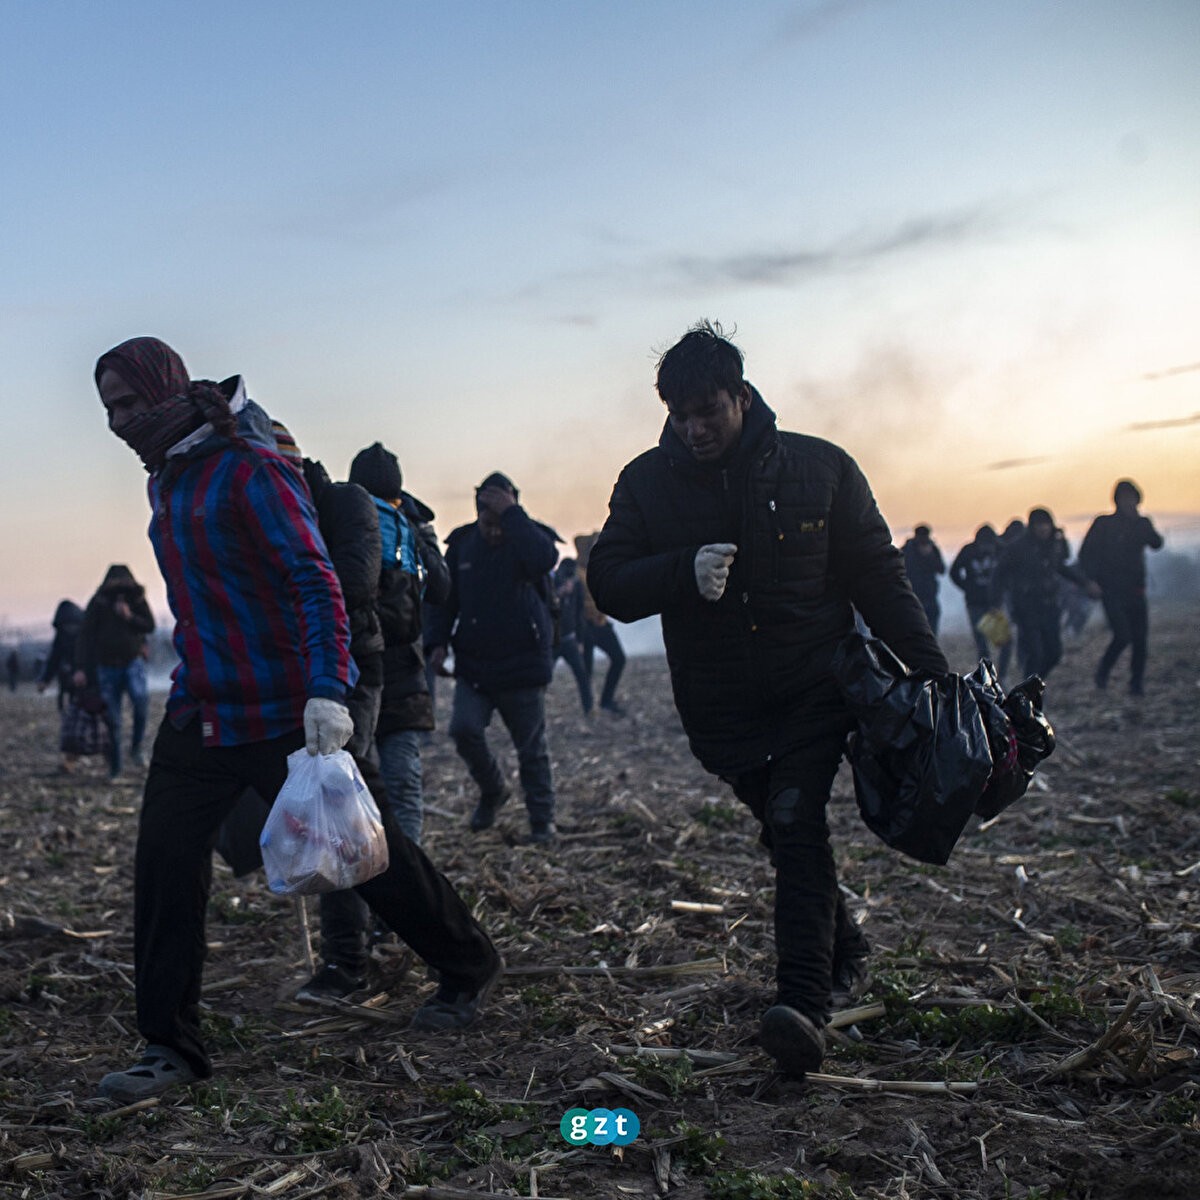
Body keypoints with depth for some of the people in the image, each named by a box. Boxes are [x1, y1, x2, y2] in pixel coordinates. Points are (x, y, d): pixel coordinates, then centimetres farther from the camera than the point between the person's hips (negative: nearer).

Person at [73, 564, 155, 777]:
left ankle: (136, 746, -9)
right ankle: (114, 767, 12)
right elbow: (85, 636, -4)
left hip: (133, 661, 0)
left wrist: (130, 617, -15)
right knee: (112, 719, 1)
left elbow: (150, 626, 3)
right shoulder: (98, 603, -3)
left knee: (141, 698, -28)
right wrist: (81, 668, -10)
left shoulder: (137, 599, 3)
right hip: (107, 665, 0)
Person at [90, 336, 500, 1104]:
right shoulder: (168, 478, 12)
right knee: (165, 861, 0)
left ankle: (470, 969, 25)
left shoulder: (249, 471, -16)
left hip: (284, 714, -8)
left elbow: (316, 583, -24)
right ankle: (171, 1046, 11)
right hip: (200, 713, 8)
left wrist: (328, 688, -35)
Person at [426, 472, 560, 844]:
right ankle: (491, 791, 14)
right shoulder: (462, 544, 5)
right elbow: (444, 599, 12)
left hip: (523, 664, -3)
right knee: (464, 728, -14)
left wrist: (511, 513, -25)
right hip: (473, 663, 3)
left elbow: (544, 559, -30)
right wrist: (437, 642, -2)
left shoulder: (530, 537, -4)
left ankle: (542, 820, 20)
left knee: (531, 748, 4)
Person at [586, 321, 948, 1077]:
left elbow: (879, 579, 0)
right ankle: (846, 958, 33)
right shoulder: (648, 483, -3)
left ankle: (805, 1008, -21)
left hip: (813, 693, -2)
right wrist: (683, 573, -28)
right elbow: (608, 585, -9)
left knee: (797, 827, -18)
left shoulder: (821, 469, -6)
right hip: (721, 708, 3)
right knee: (789, 835, 13)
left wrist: (932, 671, -4)